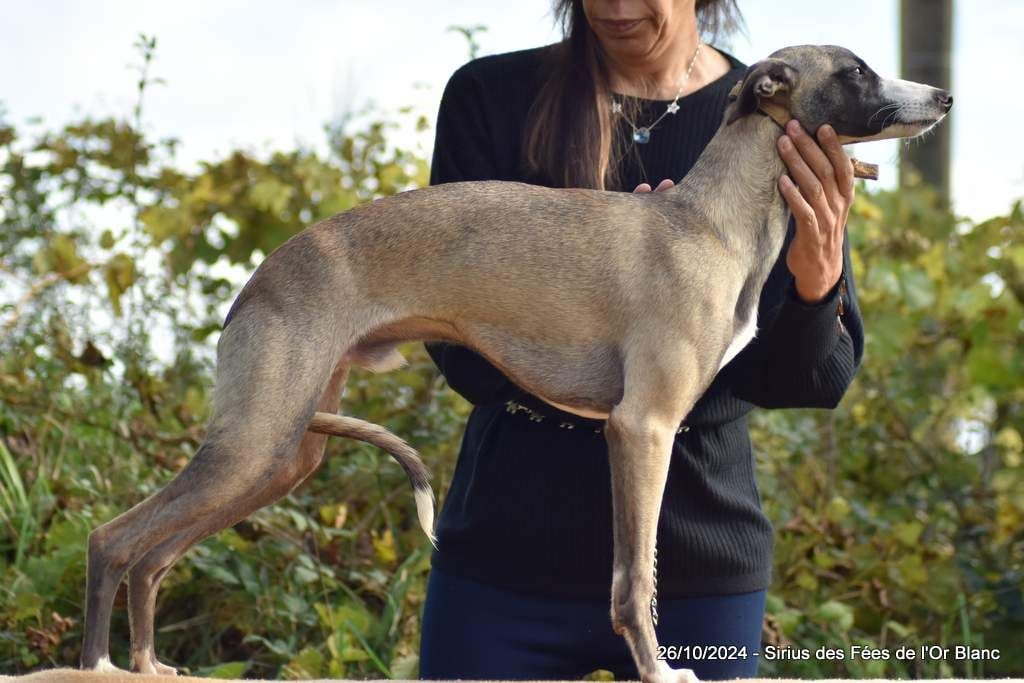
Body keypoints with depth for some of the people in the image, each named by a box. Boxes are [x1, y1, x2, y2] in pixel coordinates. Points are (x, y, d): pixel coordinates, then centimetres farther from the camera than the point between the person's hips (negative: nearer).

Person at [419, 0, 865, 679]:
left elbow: (812, 383, -5)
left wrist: (816, 286, -25)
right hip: (506, 554, 0)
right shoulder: (490, 96, -4)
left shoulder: (782, 122, -3)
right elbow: (466, 360, -8)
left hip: (701, 568, 0)